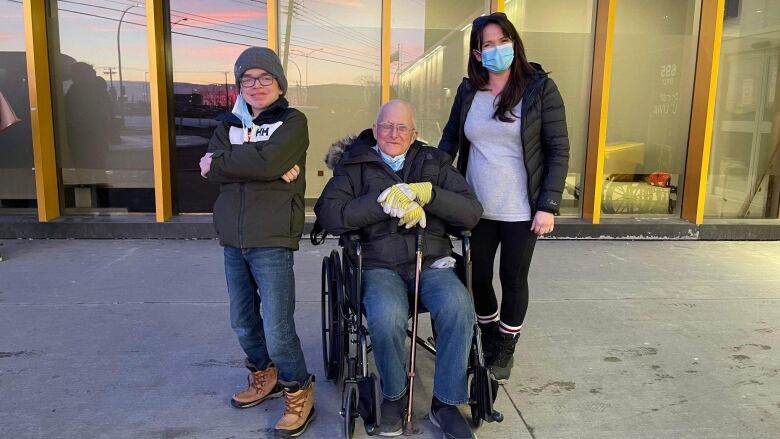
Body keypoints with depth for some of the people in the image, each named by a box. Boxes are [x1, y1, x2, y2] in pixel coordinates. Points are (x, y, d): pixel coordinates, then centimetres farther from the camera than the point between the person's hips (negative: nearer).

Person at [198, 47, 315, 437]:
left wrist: (220, 161, -8)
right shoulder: (229, 124, 14)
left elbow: (268, 160, -21)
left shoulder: (293, 122, -2)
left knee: (277, 329, -6)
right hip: (233, 240, 6)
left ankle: (299, 392, 17)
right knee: (242, 322, 16)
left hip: (272, 241, -6)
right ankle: (265, 377, 39)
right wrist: (267, 169, -15)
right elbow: (212, 170, -5)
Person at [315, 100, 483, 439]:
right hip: (380, 266, -1)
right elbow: (328, 214, -8)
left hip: (432, 262, 2)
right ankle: (393, 395, -1)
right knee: (386, 316, -33)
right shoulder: (355, 165, 9)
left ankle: (445, 402, -8)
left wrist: (425, 193, -12)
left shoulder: (435, 162, 14)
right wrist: (386, 201, -15)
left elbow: (471, 213, 2)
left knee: (458, 306, -30)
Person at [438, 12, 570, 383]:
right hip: (476, 207, 3)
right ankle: (489, 338, 39)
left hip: (520, 210, -3)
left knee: (513, 278, 10)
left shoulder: (540, 89, -7)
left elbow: (559, 151, -8)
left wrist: (548, 206, -14)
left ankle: (505, 350, 32)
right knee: (478, 276, 13)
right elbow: (450, 138, 12)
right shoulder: (468, 91, 3)